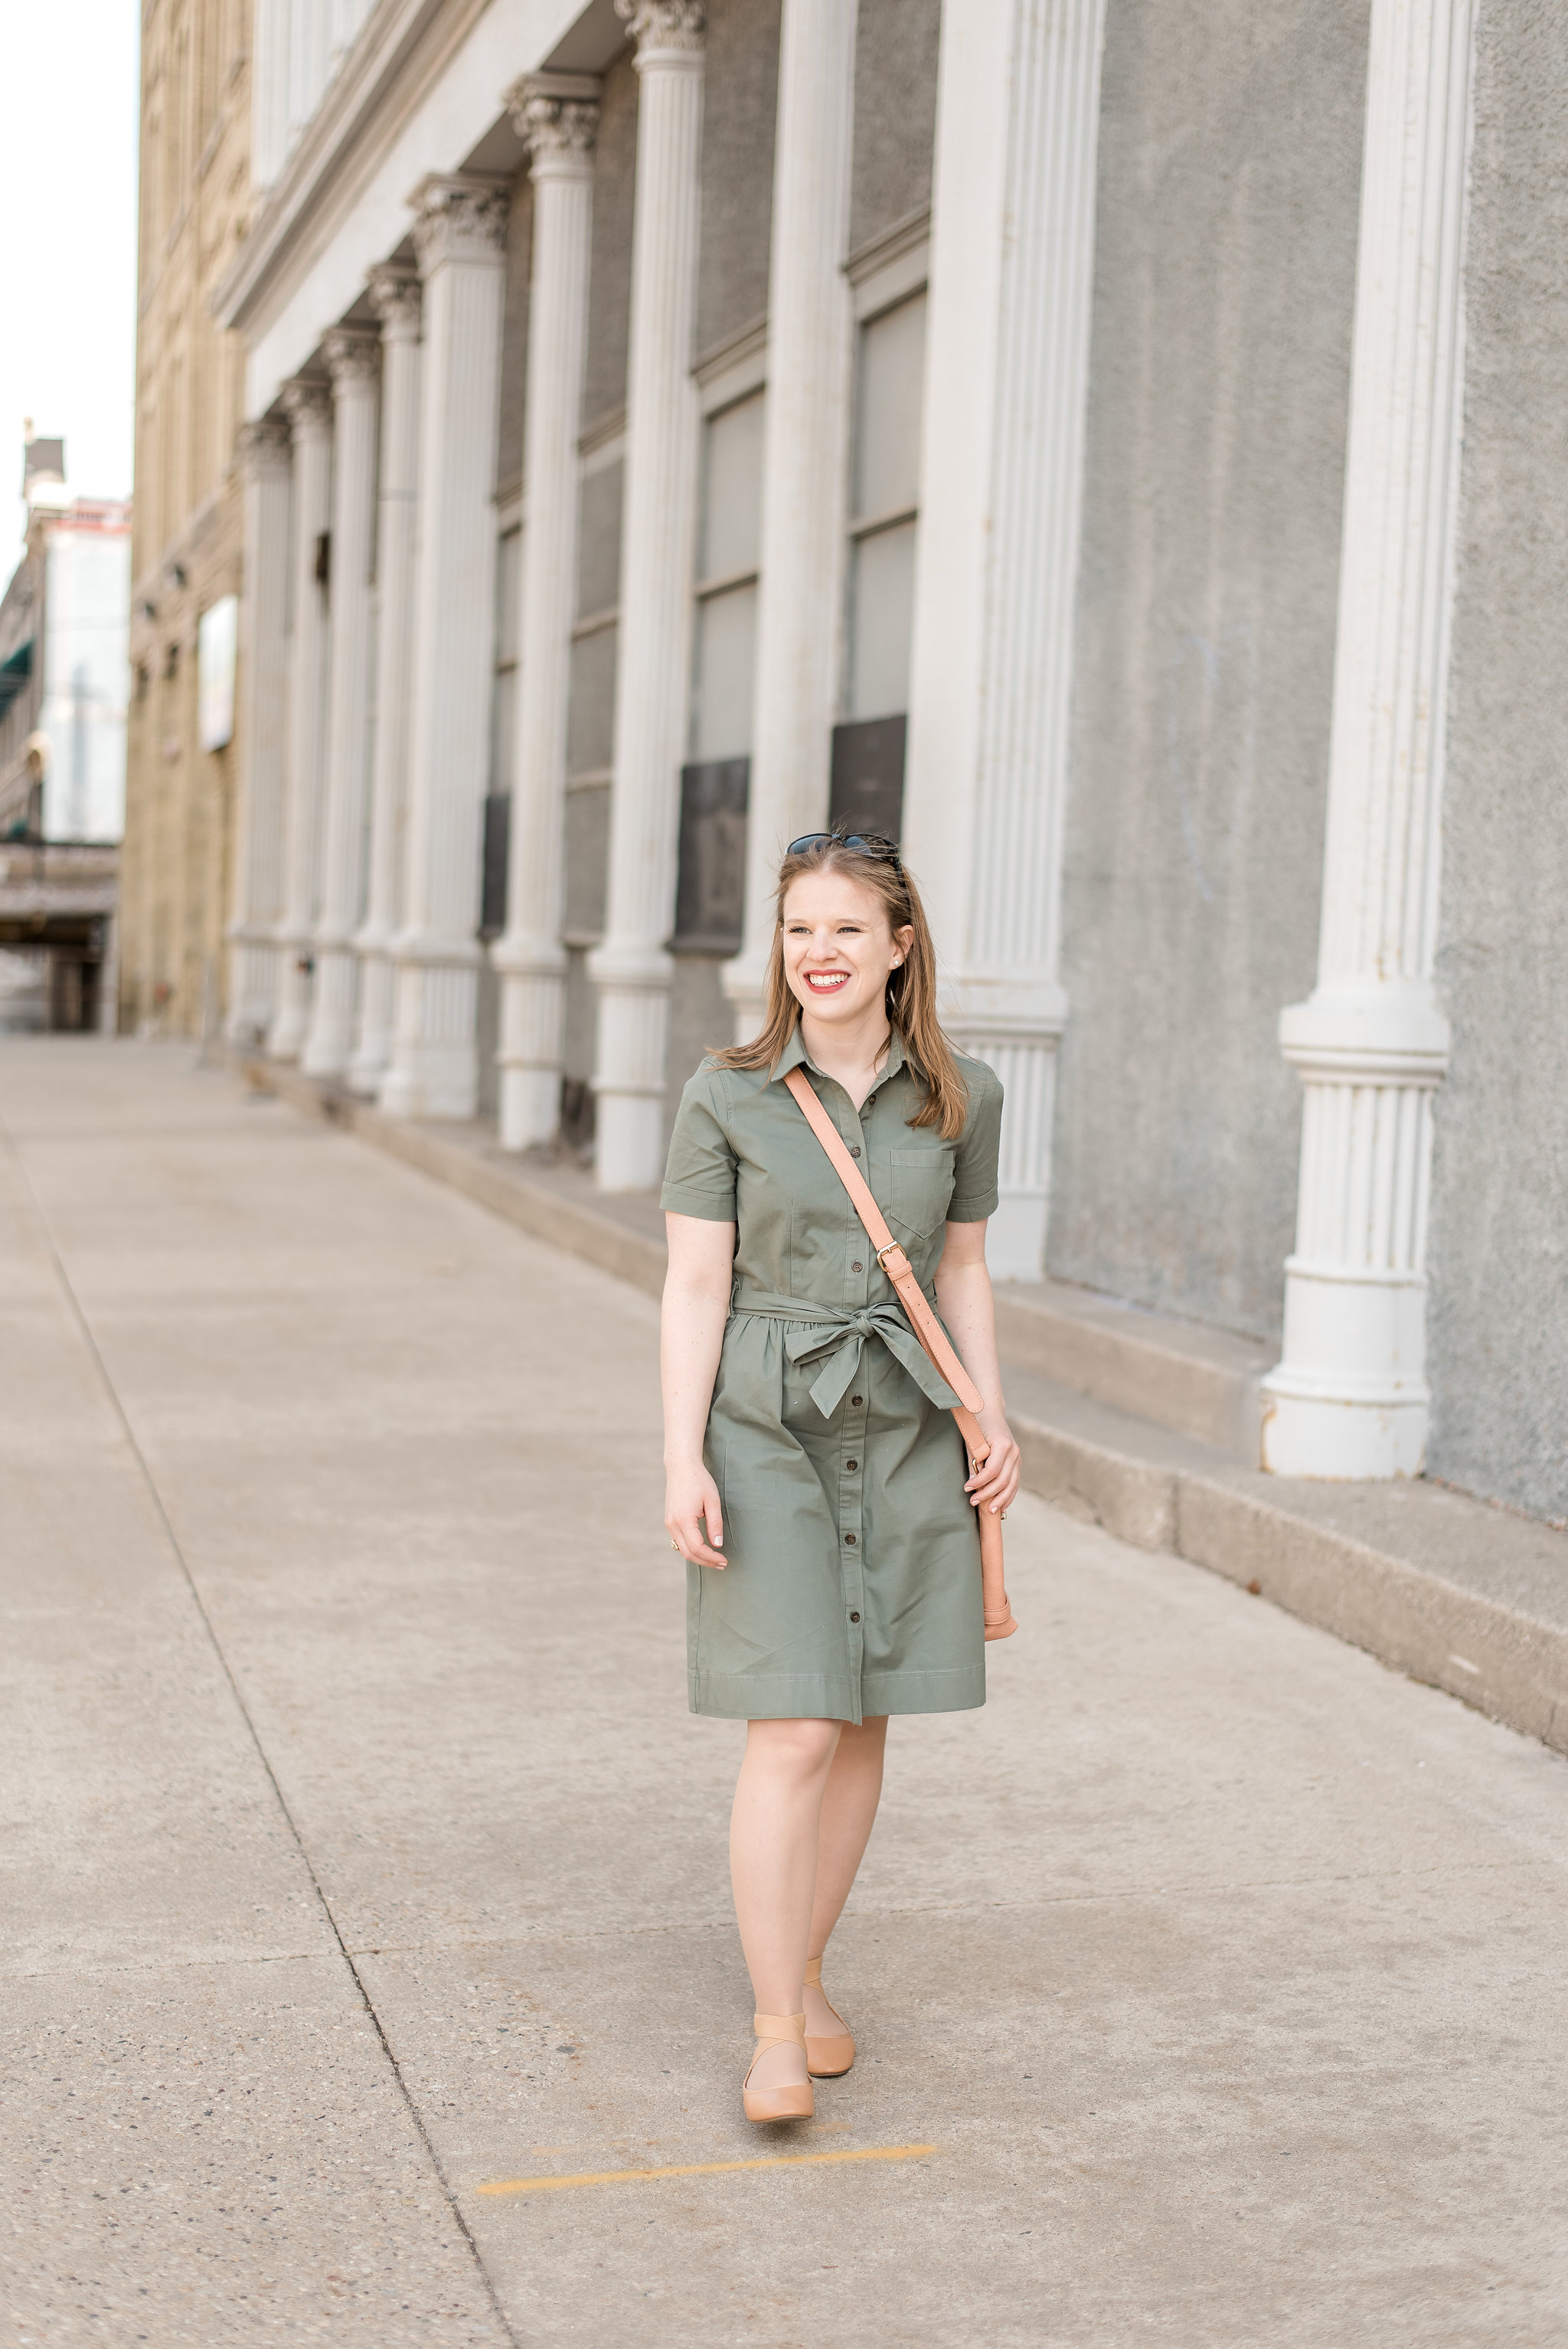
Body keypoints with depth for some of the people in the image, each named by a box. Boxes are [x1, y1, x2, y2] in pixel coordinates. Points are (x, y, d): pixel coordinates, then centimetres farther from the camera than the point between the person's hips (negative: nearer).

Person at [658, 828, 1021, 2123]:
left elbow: (961, 1267, 12)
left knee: (862, 1725, 10)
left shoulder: (961, 1099, 3)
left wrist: (993, 1421, 4)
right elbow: (695, 1287, -5)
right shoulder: (727, 1097, -5)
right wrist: (683, 1459, -11)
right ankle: (776, 2033, 0)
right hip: (767, 1430, -3)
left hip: (905, 1433, 3)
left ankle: (806, 1973, 28)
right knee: (793, 1734, -8)